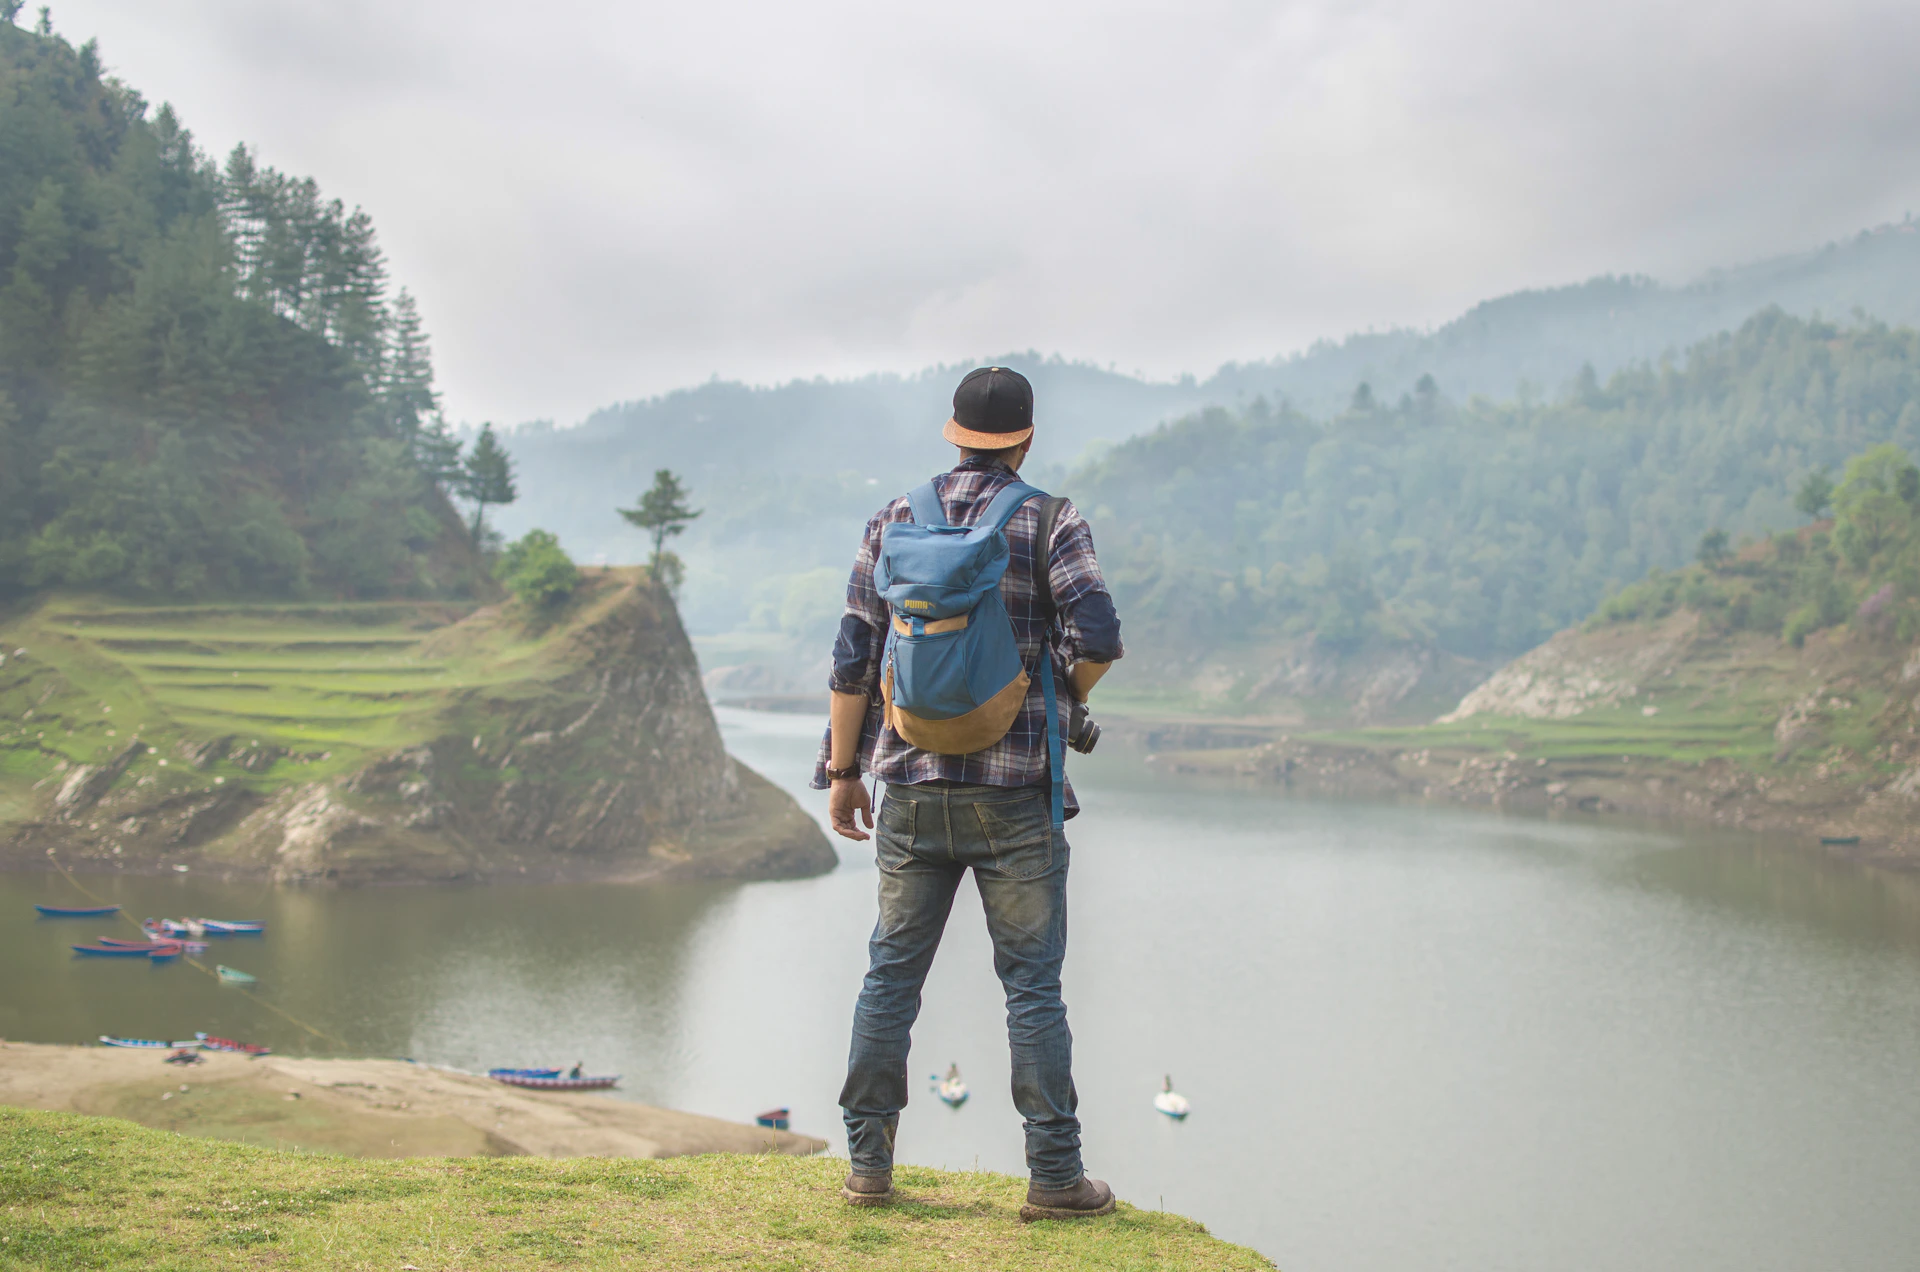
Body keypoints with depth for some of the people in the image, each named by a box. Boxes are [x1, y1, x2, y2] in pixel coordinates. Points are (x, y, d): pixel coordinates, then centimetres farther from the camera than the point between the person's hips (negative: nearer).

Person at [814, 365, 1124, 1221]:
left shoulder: (894, 521, 7)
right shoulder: (1049, 521, -2)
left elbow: (854, 656, 4)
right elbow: (1098, 634, -14)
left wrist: (843, 773, 9)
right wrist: (1062, 700, 7)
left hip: (914, 787, 3)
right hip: (1014, 792, -3)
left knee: (892, 974, 10)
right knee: (1032, 982, 2)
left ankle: (868, 1163, 13)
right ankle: (1054, 1175, 5)